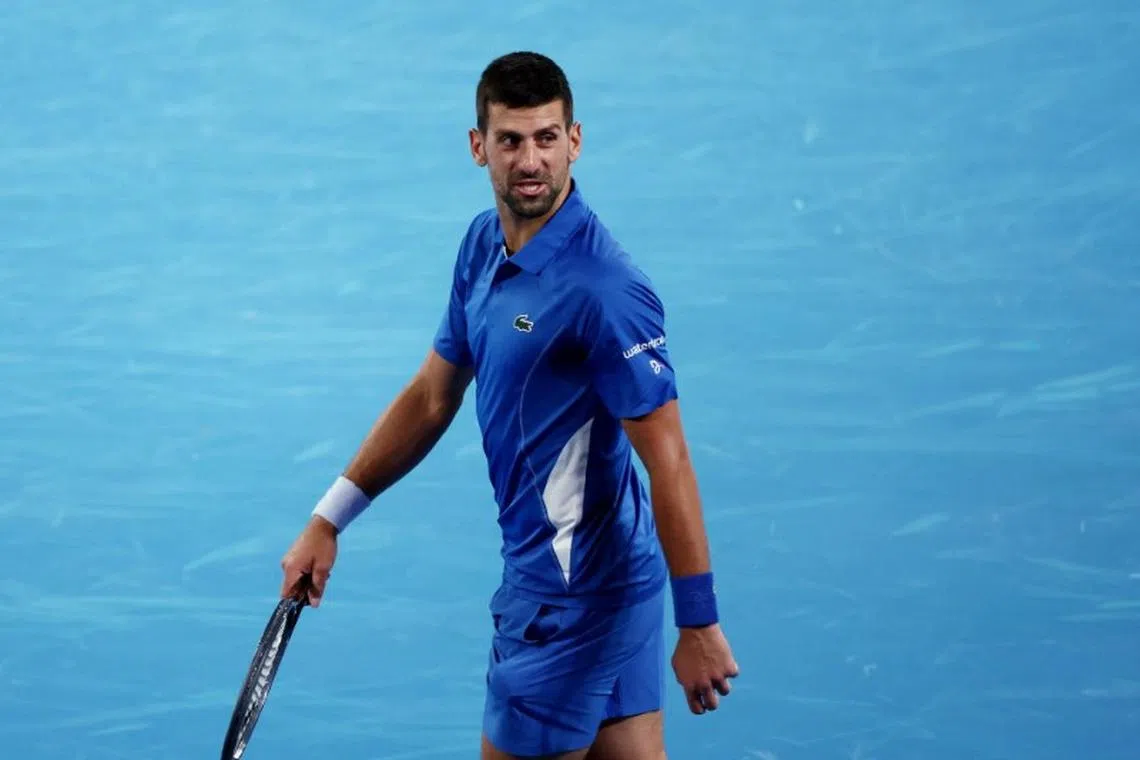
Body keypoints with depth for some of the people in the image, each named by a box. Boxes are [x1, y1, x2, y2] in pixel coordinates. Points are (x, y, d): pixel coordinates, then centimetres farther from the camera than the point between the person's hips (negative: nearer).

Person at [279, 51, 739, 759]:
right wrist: (329, 520, 15)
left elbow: (668, 460, -23)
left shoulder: (604, 288, -22)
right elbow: (432, 396, 16)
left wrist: (699, 623, -23)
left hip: (573, 588, -8)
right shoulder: (483, 246, 5)